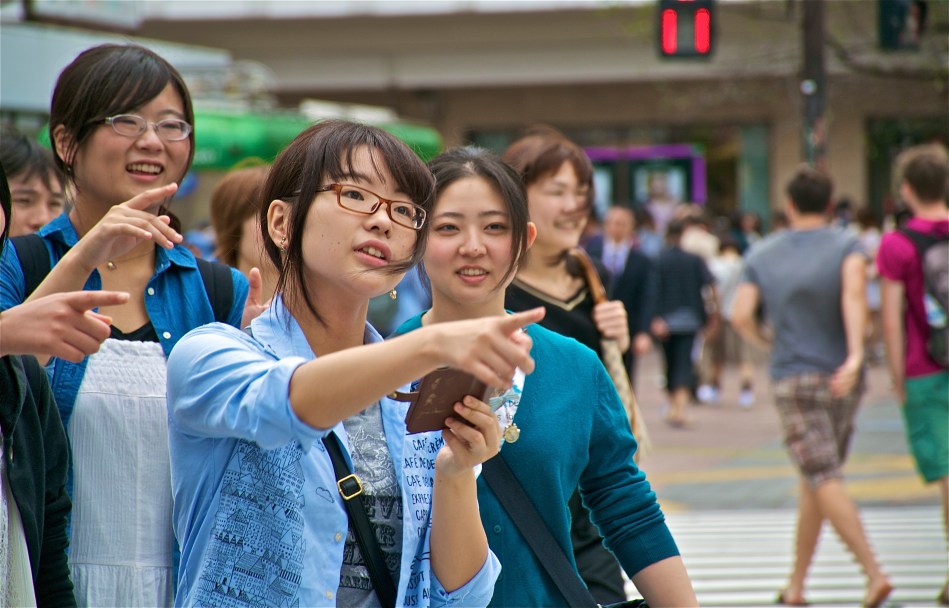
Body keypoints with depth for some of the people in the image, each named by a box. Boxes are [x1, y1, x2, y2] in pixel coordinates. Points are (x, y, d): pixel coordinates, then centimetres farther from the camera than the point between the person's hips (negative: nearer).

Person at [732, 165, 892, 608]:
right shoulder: (846, 245, 2)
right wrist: (855, 355, -27)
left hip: (793, 378, -2)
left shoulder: (761, 254, 6)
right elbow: (853, 293, -19)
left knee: (825, 482, -8)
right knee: (814, 482, 13)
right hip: (842, 379, 2)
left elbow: (740, 316, -3)